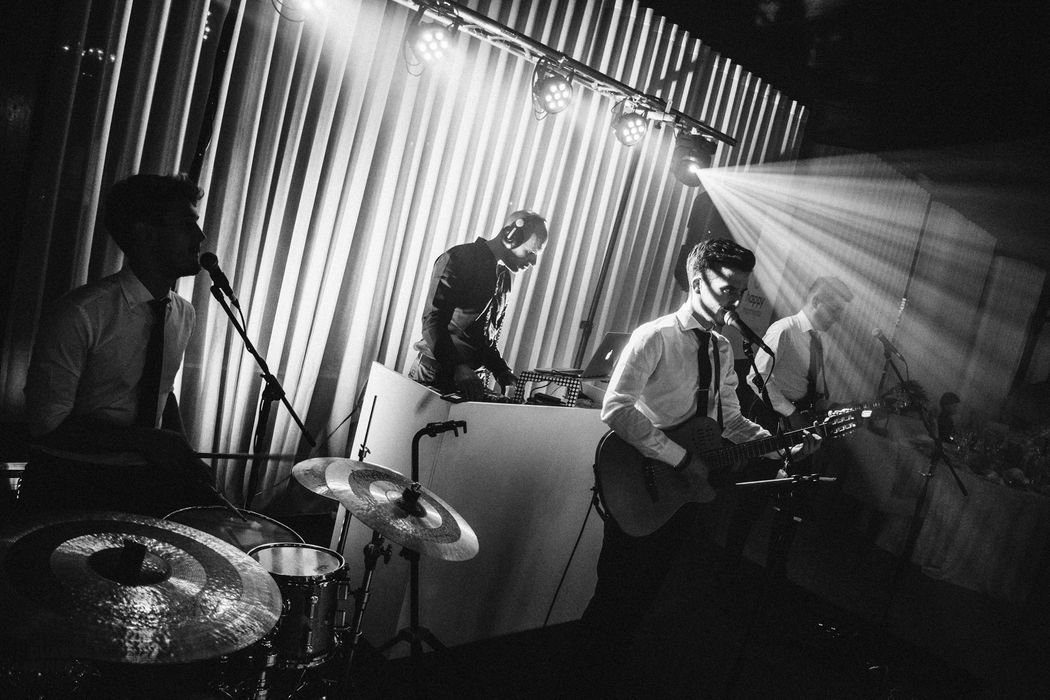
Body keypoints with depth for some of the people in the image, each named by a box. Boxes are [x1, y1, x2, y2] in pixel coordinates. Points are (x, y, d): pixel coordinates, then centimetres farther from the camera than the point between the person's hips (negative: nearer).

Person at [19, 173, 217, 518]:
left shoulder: (183, 314, 6)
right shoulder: (80, 314, -16)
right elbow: (48, 424, -14)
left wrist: (183, 455, 3)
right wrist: (144, 439, -19)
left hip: (148, 475, 6)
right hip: (69, 482, -5)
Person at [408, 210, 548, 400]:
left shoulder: (503, 277, 14)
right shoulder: (457, 260, -11)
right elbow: (433, 320, -21)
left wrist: (502, 372, 5)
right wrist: (458, 368, -32)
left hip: (467, 380, 7)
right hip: (434, 375, -7)